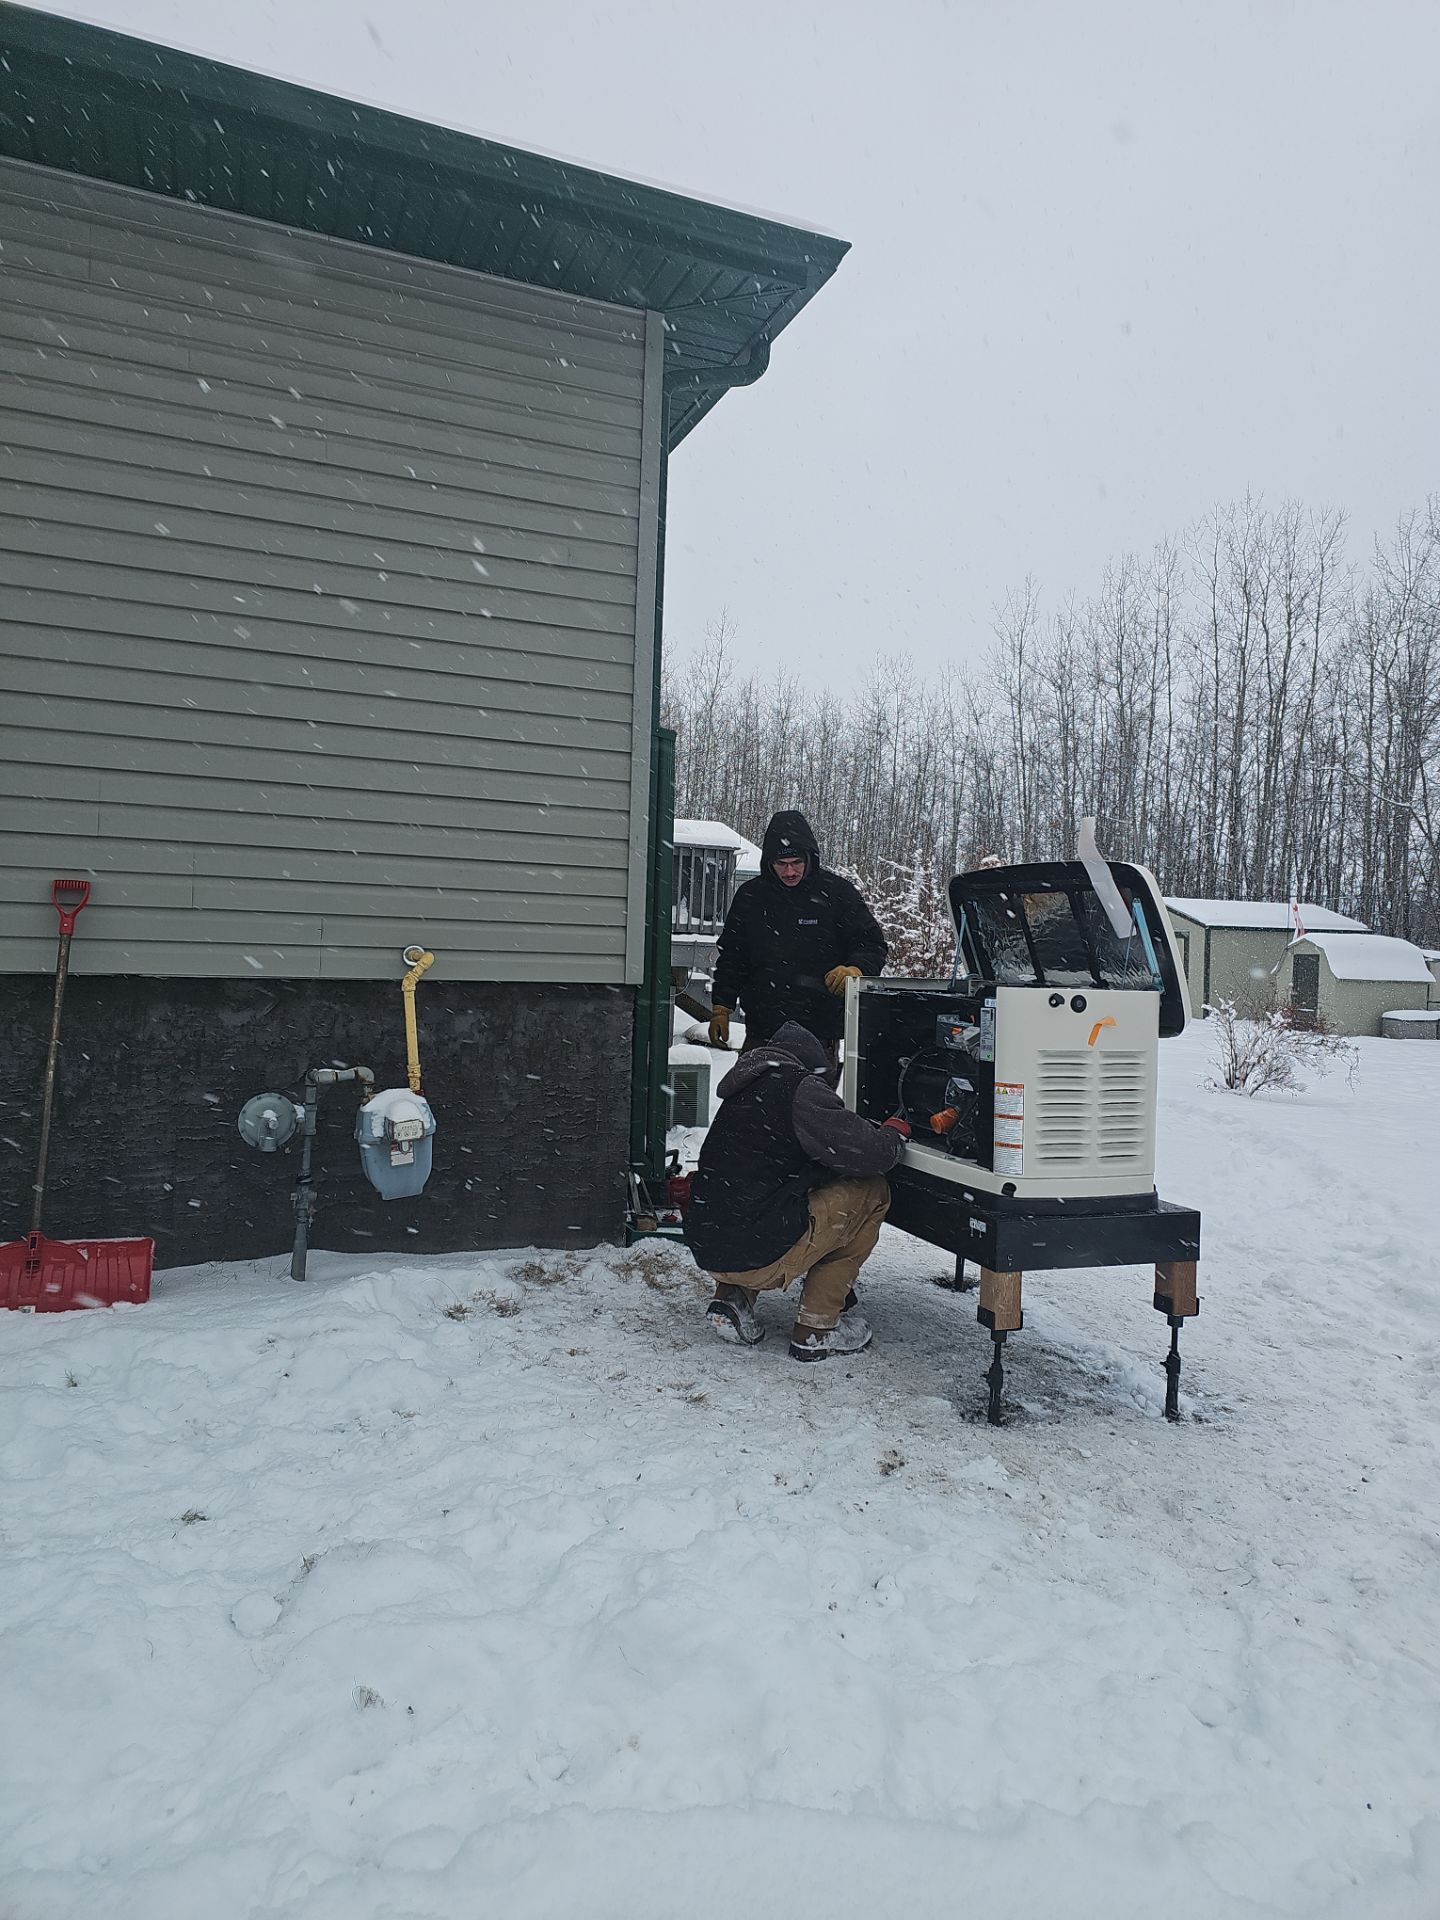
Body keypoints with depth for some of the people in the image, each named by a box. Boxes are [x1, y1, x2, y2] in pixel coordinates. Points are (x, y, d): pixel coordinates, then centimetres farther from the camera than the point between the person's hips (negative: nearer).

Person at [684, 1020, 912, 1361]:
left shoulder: (743, 1093, 19)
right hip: (757, 1258, -9)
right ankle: (817, 1328, 6)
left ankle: (732, 1298, 16)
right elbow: (869, 1154, -11)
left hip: (705, 1249, 9)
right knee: (872, 1192, 4)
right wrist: (895, 1132, 11)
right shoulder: (800, 1087, -7)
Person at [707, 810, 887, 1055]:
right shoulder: (750, 896, 8)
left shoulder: (836, 892, -1)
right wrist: (721, 1008, 9)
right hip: (761, 1032, 3)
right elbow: (731, 957, 15)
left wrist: (855, 970, -19)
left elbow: (872, 944, 2)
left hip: (821, 1030, -2)